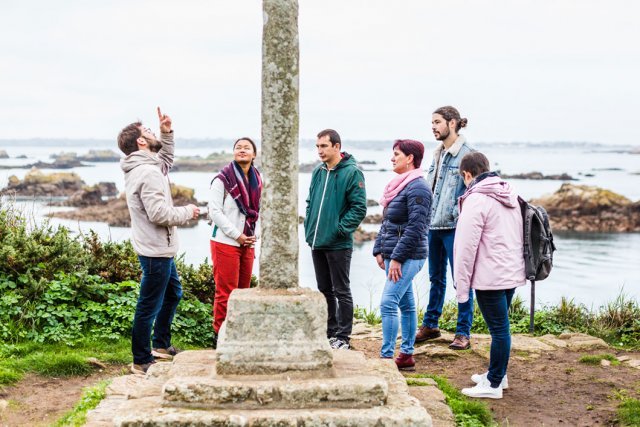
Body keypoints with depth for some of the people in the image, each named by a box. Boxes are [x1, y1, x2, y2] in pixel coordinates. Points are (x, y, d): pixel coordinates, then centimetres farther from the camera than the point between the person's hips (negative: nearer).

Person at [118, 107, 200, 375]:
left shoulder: (145, 167, 10)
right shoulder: (147, 173, -22)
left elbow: (166, 160, 31)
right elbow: (159, 213, -27)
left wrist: (167, 134, 16)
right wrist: (187, 212, -11)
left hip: (160, 248, 11)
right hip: (156, 250, -11)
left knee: (173, 294, 26)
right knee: (149, 306, -2)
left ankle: (162, 346, 38)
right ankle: (141, 362, 8)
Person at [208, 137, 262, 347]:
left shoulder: (257, 180, 10)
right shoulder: (223, 179, -9)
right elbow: (215, 211, -13)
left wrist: (255, 234, 0)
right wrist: (237, 235, -14)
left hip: (247, 243, 6)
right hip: (226, 243, -6)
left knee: (243, 290, 12)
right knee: (226, 292, -4)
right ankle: (220, 334, 5)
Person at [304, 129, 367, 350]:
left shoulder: (352, 172, -11)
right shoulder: (318, 172, 10)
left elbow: (359, 208, -14)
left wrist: (341, 229, -17)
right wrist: (309, 227, 9)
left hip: (338, 244, -7)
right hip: (317, 242, 7)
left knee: (341, 292, 1)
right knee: (324, 290, 15)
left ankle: (342, 338, 8)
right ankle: (328, 333, 26)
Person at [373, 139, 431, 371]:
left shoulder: (418, 188, -14)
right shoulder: (399, 185, 16)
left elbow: (415, 227, -21)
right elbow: (386, 222, 21)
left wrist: (397, 258, -21)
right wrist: (379, 250, 14)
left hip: (407, 257, -10)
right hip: (394, 256, 10)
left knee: (388, 304, -13)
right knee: (406, 304, 13)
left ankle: (386, 357, -10)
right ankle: (407, 356, 20)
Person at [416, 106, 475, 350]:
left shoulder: (467, 154, -11)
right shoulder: (438, 154, 14)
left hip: (455, 227, -8)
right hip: (433, 226, 8)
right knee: (436, 277, 18)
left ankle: (463, 333, 8)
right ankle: (430, 325, 29)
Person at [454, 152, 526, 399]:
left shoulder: (476, 199, -14)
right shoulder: (509, 195, 13)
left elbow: (466, 246, -16)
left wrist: (462, 285, -10)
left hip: (490, 276, -9)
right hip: (513, 272, 9)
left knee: (498, 328, -3)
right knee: (500, 326, 19)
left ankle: (494, 384, 5)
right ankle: (497, 374, 31)